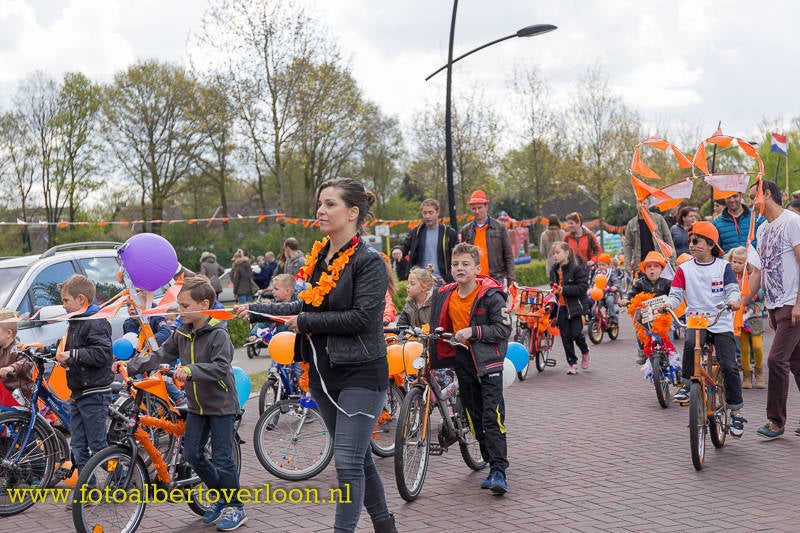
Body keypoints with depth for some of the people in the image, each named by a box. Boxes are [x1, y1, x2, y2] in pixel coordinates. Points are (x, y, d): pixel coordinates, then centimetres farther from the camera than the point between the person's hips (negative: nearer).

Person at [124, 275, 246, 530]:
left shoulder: (218, 334, -18)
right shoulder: (182, 334, 3)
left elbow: (221, 367, -29)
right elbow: (160, 356, 7)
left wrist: (191, 370, -42)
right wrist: (130, 366, -3)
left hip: (221, 404, -7)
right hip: (197, 404, 7)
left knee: (222, 457, -3)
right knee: (192, 454, 7)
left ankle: (235, 507, 12)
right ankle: (222, 496, 25)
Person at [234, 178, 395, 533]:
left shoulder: (369, 261, -13)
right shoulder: (318, 259, 9)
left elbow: (363, 317, -22)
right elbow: (307, 306, 19)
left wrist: (306, 323, -16)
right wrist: (256, 312, 11)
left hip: (360, 373, -8)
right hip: (323, 372, 8)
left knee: (348, 461, -9)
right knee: (358, 457, 17)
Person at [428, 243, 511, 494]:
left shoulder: (491, 295, -11)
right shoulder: (445, 296, 7)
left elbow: (503, 329, -14)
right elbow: (441, 325, 23)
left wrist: (473, 331, -21)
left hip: (488, 360, -6)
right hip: (462, 359, 6)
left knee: (493, 416, -12)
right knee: (475, 417, 9)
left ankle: (499, 472, -10)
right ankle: (493, 466, 20)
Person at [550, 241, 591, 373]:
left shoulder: (576, 268, -11)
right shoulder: (554, 270, 9)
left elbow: (583, 287, -16)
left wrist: (564, 289, -22)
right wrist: (554, 290, 3)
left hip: (575, 306, -5)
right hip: (561, 307, 5)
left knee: (576, 334, -8)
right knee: (565, 337, 4)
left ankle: (585, 353, 23)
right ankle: (572, 363, 13)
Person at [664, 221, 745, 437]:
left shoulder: (723, 266, 5)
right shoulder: (685, 269, 7)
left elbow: (733, 289, -1)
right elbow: (676, 294, 3)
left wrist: (733, 300, -25)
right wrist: (667, 305, -19)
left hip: (722, 324, 0)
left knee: (729, 366, -10)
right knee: (690, 343, -35)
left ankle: (736, 412, 2)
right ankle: (686, 384, -16)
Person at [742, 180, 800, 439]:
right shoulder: (762, 229, 17)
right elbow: (759, 271, 20)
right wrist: (742, 302, 14)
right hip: (775, 307, 8)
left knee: (777, 359, -12)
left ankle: (776, 420, -4)